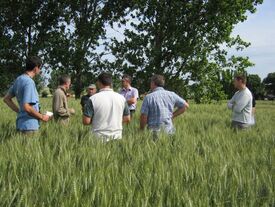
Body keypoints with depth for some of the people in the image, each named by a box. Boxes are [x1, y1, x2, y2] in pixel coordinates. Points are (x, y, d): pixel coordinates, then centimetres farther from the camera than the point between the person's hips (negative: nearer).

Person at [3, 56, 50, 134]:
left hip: (21, 123, 9)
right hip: (29, 125, -9)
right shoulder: (29, 82, -18)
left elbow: (6, 99, 19)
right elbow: (27, 107, -25)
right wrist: (42, 117, -12)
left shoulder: (18, 80, 9)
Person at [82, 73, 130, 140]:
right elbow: (127, 119, 7)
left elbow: (86, 121, -10)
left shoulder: (93, 99, -10)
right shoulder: (121, 98, 0)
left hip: (99, 137, -3)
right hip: (117, 136, 3)